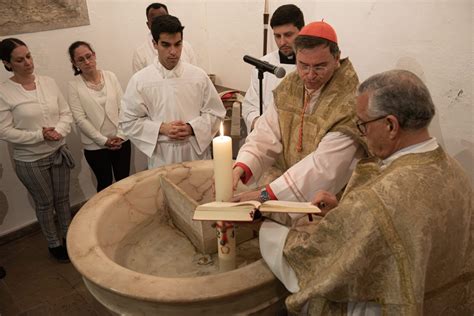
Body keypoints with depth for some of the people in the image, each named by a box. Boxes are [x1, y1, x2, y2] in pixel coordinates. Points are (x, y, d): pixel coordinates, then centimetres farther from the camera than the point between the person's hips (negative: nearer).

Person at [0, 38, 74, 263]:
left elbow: (66, 113, 2)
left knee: (62, 198, 17)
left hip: (59, 152, 3)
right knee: (45, 203, 13)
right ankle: (54, 244, 33)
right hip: (30, 160, -3)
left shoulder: (48, 82, 0)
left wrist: (59, 131, -17)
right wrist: (39, 135, -22)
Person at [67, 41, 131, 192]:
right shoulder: (74, 86, -7)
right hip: (95, 146, -2)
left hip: (121, 141, 2)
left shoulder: (110, 76, 0)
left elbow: (123, 107, -2)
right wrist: (103, 140, -14)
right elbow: (80, 119, -10)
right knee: (105, 183, 12)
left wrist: (120, 135, -10)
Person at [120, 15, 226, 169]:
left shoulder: (198, 75, -2)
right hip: (161, 155, -1)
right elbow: (129, 122, -1)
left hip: (196, 151, 1)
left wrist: (192, 128, -13)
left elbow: (215, 112, 3)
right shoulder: (139, 80, -5)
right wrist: (161, 128, -14)